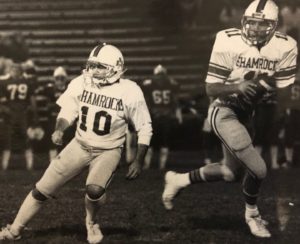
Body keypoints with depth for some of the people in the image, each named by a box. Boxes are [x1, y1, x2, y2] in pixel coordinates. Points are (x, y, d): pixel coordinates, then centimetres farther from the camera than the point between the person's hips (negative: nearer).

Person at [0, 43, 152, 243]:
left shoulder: (129, 92, -18)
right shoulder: (80, 84, -11)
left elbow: (144, 128, -8)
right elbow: (67, 112, 6)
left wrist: (139, 162, -10)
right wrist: (59, 129, -14)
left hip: (108, 151, -3)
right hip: (80, 146, 3)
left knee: (95, 189, -30)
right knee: (42, 189, 0)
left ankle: (92, 223, 4)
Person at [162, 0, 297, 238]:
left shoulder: (285, 47, -12)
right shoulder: (229, 42, -22)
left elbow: (283, 89, -2)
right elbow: (211, 89, -18)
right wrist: (237, 87, -36)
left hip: (246, 113, 6)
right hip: (224, 111, -6)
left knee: (231, 172, 19)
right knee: (257, 168, -13)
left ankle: (179, 180, 39)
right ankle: (252, 213, 16)